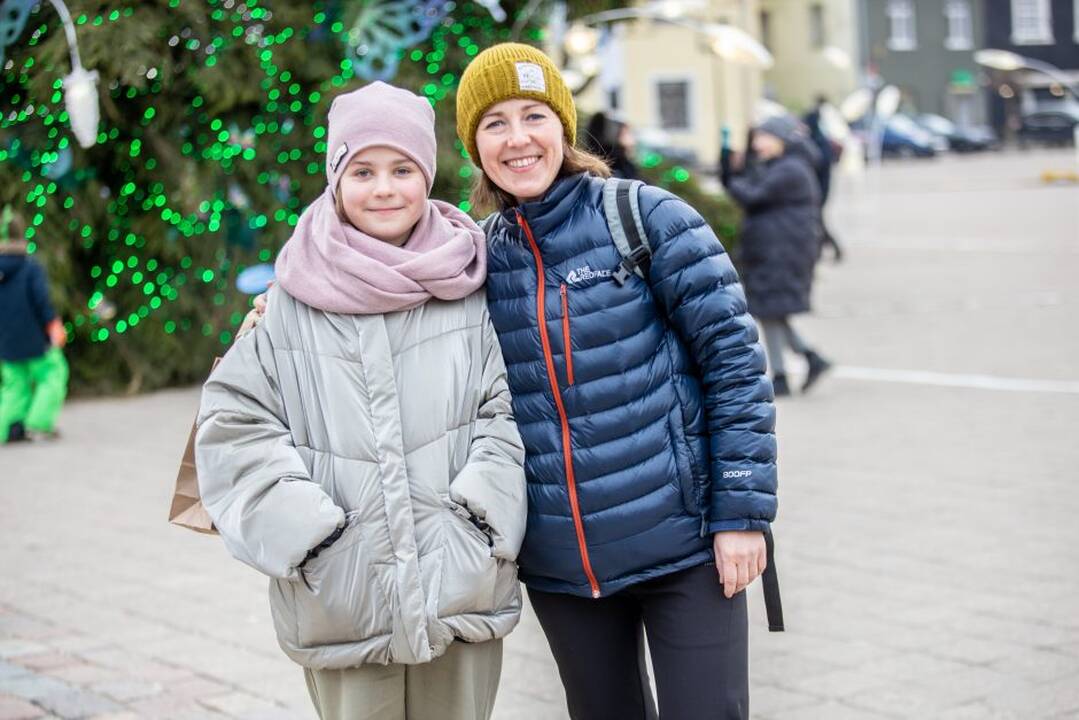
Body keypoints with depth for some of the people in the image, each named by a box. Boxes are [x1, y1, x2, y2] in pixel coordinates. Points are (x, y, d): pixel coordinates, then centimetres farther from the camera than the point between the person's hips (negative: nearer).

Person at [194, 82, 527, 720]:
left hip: (462, 589, 1)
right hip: (340, 593, -1)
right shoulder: (294, 301, 2)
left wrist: (478, 512, -9)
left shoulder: (468, 286, 5)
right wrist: (309, 530, -8)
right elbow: (235, 426, 1)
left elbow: (508, 408, 4)